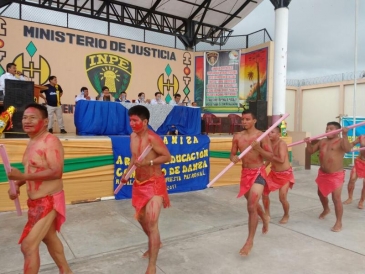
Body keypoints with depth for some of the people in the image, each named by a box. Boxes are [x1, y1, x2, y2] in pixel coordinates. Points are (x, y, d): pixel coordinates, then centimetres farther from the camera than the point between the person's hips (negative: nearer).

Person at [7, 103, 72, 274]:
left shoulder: (51, 141, -20)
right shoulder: (32, 142, 9)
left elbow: (56, 172, -28)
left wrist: (23, 176, -30)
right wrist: (17, 184, 2)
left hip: (49, 201, -10)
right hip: (36, 201, 10)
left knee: (28, 245, -7)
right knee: (49, 237, 24)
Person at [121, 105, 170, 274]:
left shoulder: (152, 138, -21)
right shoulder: (133, 136, 3)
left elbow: (167, 157, -17)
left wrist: (148, 162, -28)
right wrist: (127, 173, 11)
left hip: (154, 184, -8)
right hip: (139, 183, 9)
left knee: (152, 222, -11)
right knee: (141, 218, 21)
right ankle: (155, 243, 49)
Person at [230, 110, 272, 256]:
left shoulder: (262, 136, -10)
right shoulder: (237, 137, 1)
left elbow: (270, 156, -10)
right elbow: (232, 154, 7)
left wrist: (259, 148, -27)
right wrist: (233, 158, -17)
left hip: (258, 172, -5)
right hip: (245, 173, 5)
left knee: (251, 207, -13)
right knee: (252, 203, 24)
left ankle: (249, 241, 2)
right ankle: (264, 217, 57)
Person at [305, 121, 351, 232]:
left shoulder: (341, 141, -14)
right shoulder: (322, 141, 5)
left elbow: (347, 149, -34)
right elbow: (311, 151, 9)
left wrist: (345, 135, -43)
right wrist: (308, 143, -10)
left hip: (336, 175, -7)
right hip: (322, 173, 7)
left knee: (336, 198, -9)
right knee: (321, 193, 24)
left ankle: (339, 222, 5)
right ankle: (326, 209, 52)